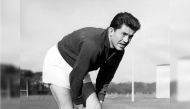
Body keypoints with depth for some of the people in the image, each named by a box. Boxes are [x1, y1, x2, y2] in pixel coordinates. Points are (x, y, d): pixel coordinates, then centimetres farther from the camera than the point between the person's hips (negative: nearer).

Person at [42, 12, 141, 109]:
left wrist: (100, 101, 1)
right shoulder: (92, 45, -37)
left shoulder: (119, 51, -11)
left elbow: (106, 77, 4)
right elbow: (75, 77, -28)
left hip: (80, 70, 7)